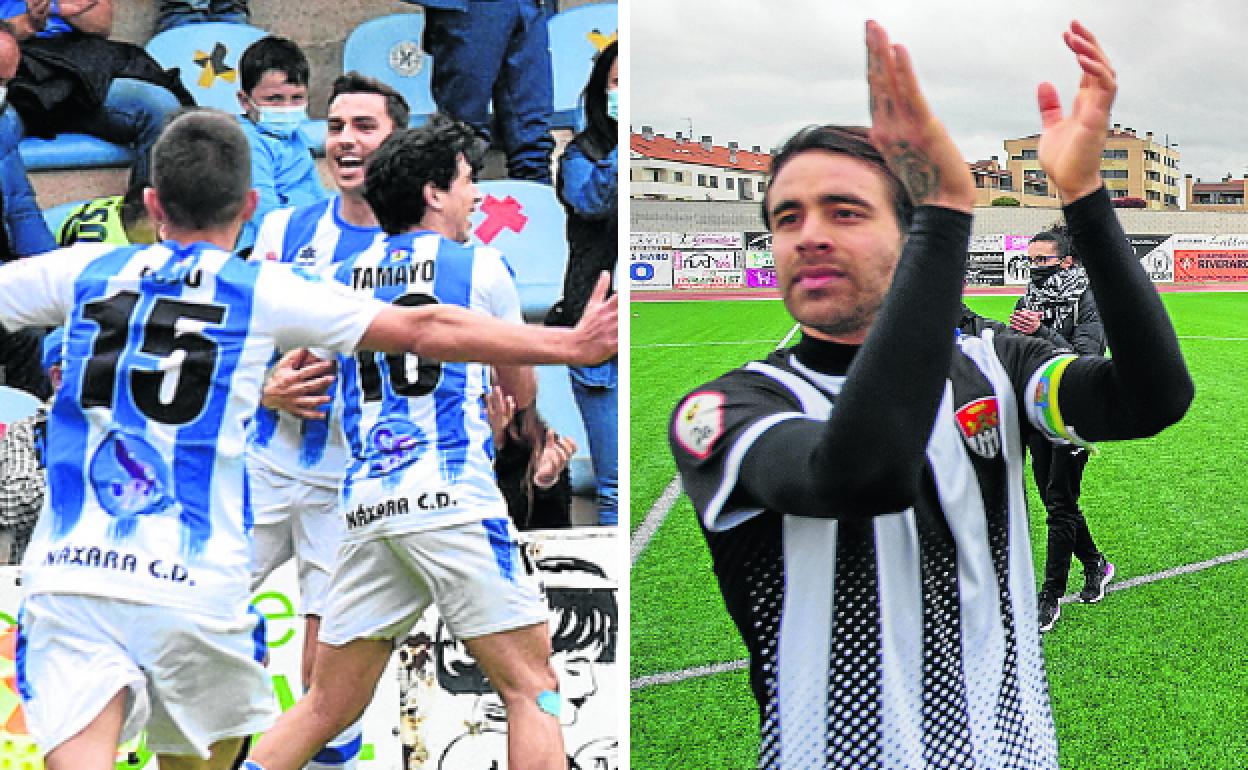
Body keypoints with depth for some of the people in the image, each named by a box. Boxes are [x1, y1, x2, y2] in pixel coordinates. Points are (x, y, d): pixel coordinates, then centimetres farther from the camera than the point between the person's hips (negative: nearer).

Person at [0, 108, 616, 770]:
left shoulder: (81, 270, 10)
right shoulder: (264, 292, 2)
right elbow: (429, 330, 0)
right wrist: (572, 345, 3)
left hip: (65, 574, 1)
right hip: (192, 587, -1)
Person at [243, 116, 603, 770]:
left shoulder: (343, 280, 17)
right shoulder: (481, 265, 5)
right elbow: (522, 393, 16)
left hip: (365, 507, 6)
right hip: (453, 497, -5)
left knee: (326, 708, 13)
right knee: (531, 688, 0)